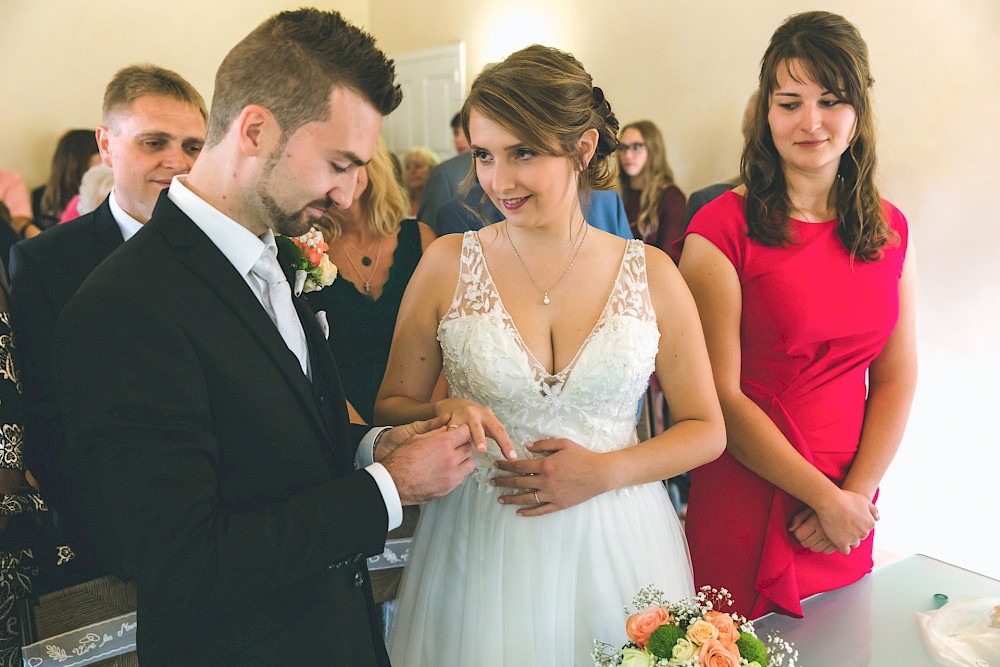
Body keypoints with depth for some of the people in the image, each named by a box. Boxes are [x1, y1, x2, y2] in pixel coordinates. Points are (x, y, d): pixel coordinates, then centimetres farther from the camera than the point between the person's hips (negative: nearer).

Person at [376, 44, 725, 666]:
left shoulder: (651, 273, -3)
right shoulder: (448, 264, -5)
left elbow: (706, 429, 3)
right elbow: (390, 408, 3)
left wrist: (605, 471, -13)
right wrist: (444, 415, -19)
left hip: (615, 551, 1)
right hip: (479, 550, 0)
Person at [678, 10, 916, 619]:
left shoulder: (890, 230, 4)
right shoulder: (722, 230, -13)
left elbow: (897, 377, 4)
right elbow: (721, 396, -15)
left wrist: (858, 494, -8)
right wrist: (827, 498, -13)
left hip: (850, 506, 5)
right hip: (745, 507, -5)